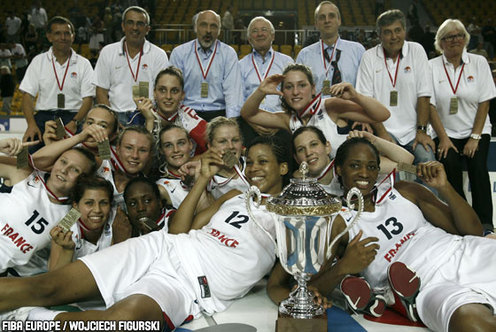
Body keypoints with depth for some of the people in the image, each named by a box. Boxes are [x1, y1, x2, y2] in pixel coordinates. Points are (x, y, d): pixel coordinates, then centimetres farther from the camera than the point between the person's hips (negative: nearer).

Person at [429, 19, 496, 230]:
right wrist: (443, 138, -11)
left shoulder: (479, 63, 4)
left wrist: (474, 137, -9)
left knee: (478, 165, -24)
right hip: (447, 132, 0)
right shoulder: (432, 66, 2)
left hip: (476, 131, 1)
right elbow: (430, 105, -3)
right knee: (449, 164, -26)